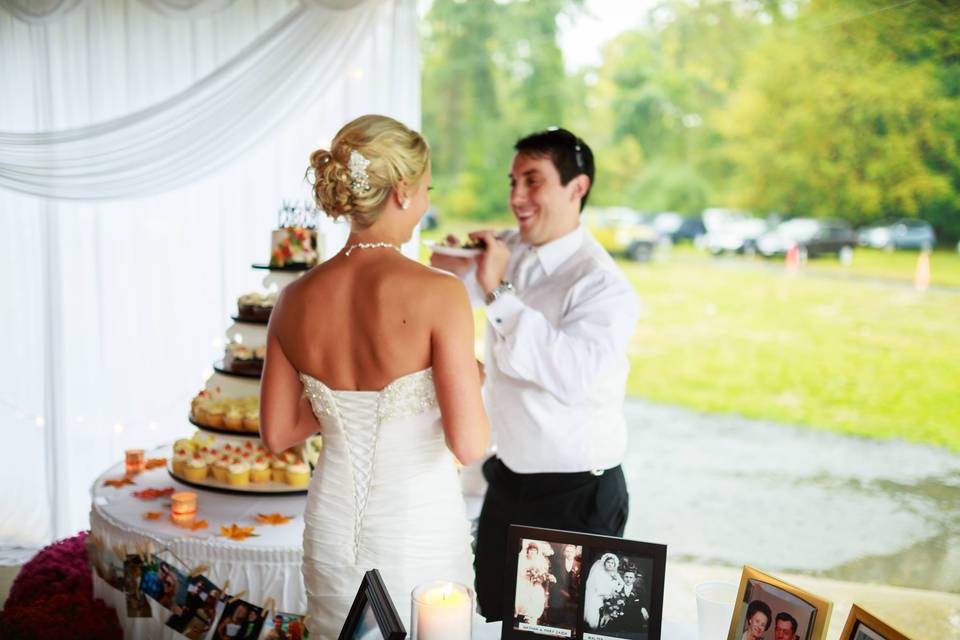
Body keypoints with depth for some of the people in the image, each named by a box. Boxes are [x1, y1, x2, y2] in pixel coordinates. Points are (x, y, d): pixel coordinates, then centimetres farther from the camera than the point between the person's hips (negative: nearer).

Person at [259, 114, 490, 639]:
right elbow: (469, 445, -21)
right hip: (417, 528, -4)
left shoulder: (296, 300, -5)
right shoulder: (438, 293, -20)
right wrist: (469, 383, -1)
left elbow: (276, 434, 4)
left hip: (332, 523, 5)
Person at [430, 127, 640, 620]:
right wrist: (452, 271, -4)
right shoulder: (506, 252, 1)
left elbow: (575, 374, -38)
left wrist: (498, 291, -33)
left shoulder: (603, 285, -21)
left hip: (577, 495, -7)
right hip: (508, 481, 7)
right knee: (494, 618, 21)